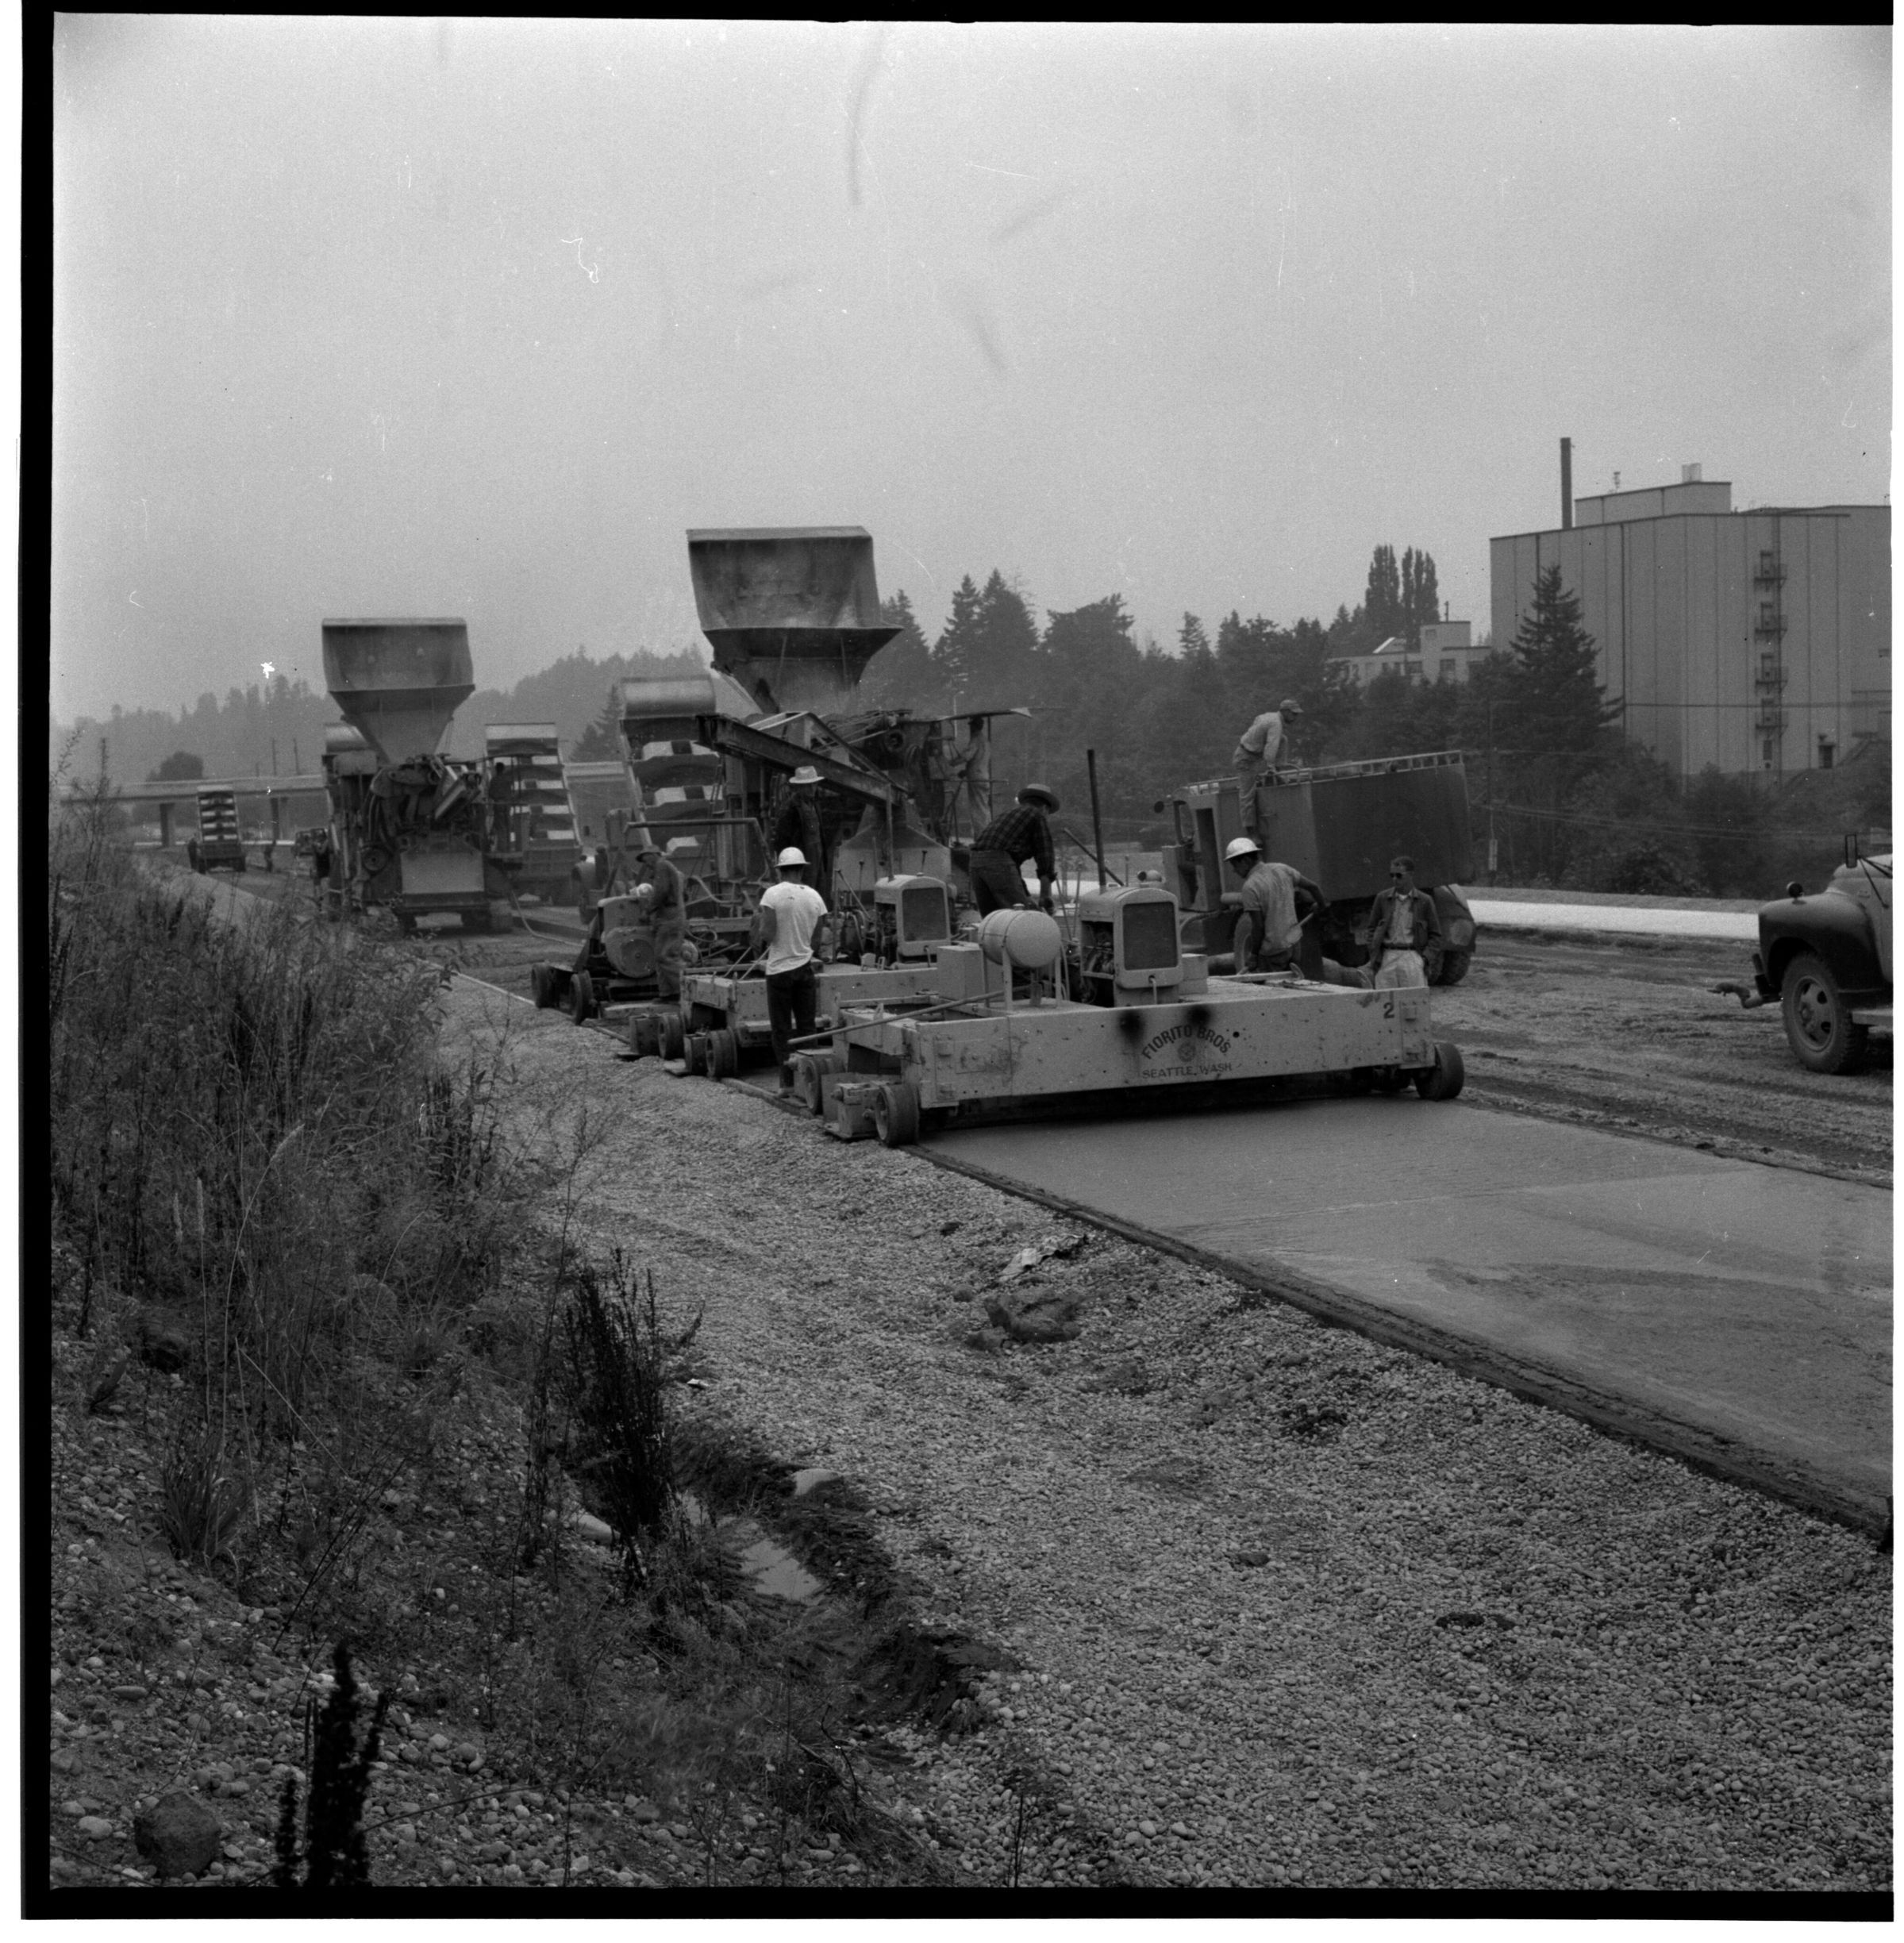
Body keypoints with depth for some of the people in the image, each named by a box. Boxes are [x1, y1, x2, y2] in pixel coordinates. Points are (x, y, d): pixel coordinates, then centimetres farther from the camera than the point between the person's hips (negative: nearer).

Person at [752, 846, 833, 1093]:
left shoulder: (773, 894, -11)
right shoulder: (815, 897, 1)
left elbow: (767, 934, -17)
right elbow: (817, 938, 3)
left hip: (780, 968, -3)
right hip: (805, 967, 3)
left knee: (782, 1029, 3)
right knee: (806, 1027, 10)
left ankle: (788, 1081, 2)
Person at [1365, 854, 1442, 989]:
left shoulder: (1424, 901, 6)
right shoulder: (1382, 898, 10)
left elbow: (1435, 935, 9)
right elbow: (1372, 929, 14)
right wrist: (1374, 956, 1)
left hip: (1412, 957, -1)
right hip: (1387, 957, 1)